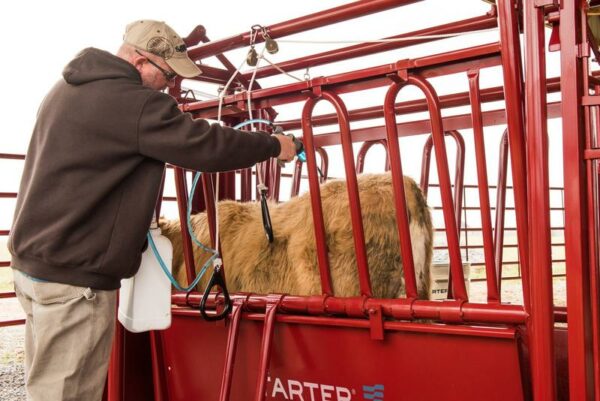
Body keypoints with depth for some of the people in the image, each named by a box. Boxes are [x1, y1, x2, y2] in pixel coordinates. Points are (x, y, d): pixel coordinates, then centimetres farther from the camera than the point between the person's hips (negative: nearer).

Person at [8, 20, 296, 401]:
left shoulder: (69, 89, 14)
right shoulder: (134, 103, -17)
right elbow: (207, 146, -16)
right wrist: (274, 145, -3)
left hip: (35, 259, 10)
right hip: (75, 275, -10)